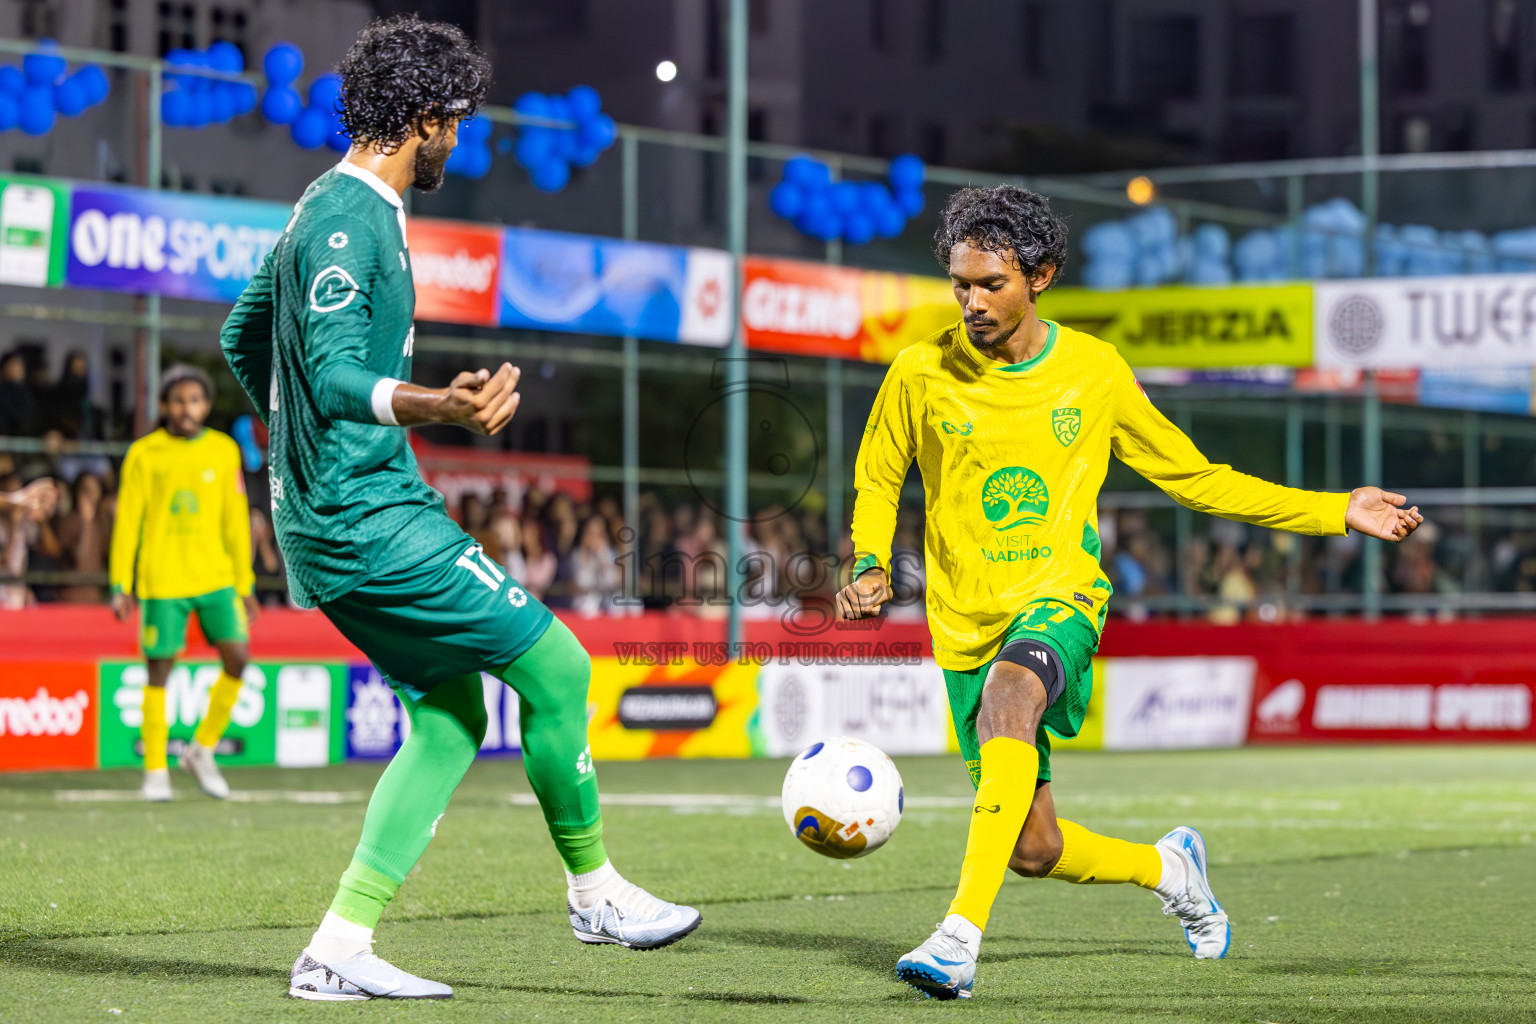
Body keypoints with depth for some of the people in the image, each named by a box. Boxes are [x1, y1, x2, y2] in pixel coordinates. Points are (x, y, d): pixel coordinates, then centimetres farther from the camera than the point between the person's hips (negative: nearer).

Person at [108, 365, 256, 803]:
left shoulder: (224, 451, 7)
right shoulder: (144, 454, 0)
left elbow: (236, 521, 12)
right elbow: (127, 522, 1)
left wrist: (244, 583, 12)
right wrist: (120, 586, -3)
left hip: (215, 577, 2)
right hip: (161, 581, -2)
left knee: (238, 658, -9)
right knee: (159, 670, 0)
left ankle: (201, 750, 10)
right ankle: (155, 771, 11)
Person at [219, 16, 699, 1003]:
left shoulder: (335, 210, 18)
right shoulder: (349, 222, -15)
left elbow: (242, 337, 30)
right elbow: (335, 377, -25)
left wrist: (302, 433, 42)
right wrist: (441, 406, -41)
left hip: (335, 518, 11)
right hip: (370, 517, -11)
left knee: (453, 715, 9)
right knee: (556, 667, -6)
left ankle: (340, 949, 4)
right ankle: (595, 891, 8)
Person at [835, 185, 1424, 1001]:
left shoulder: (1095, 373, 1)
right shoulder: (920, 373, -1)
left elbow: (1193, 476, 11)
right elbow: (878, 481, 15)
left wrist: (1338, 512, 8)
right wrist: (871, 569, -6)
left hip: (1059, 599, -2)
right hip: (968, 625, 2)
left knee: (1007, 701, -37)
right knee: (1033, 849, 2)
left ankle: (960, 936, -44)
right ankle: (1167, 867, 36)